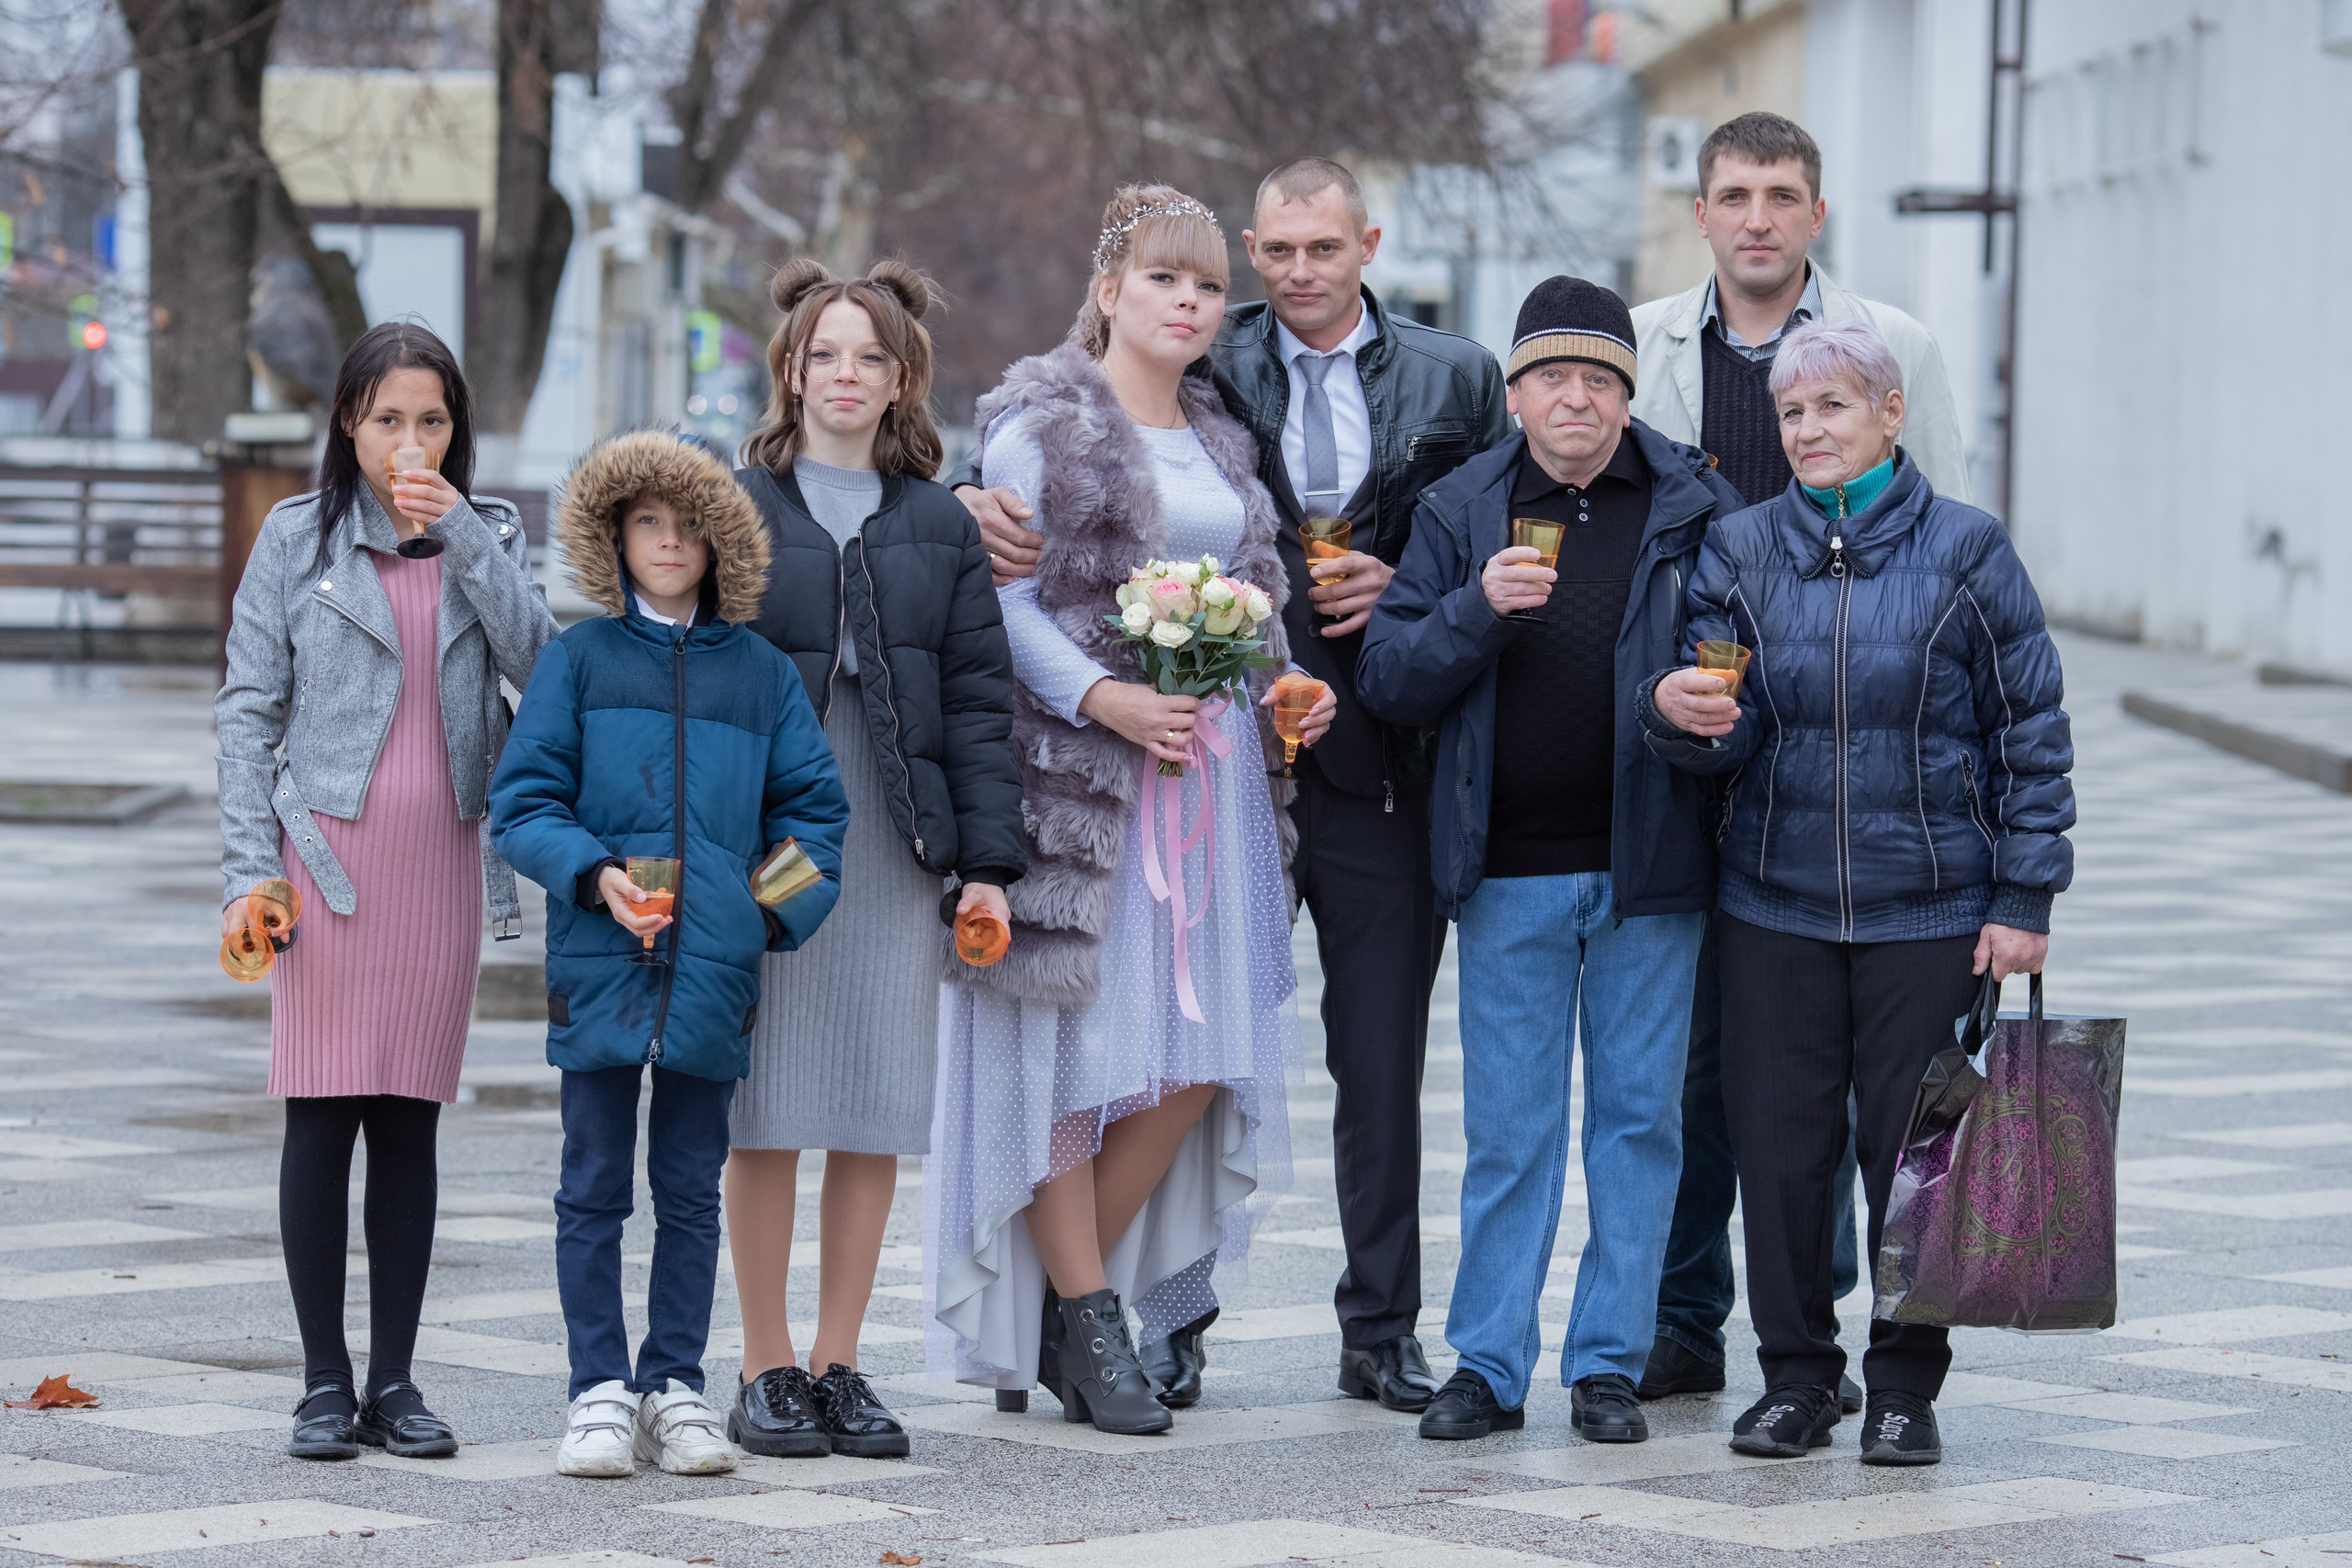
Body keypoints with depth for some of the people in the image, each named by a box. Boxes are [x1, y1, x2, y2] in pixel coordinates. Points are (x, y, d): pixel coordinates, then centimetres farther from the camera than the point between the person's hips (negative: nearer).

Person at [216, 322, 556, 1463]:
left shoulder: (488, 538, 10)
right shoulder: (297, 539, 3)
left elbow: (541, 664, -7)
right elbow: (249, 711, 2)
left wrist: (459, 538, -12)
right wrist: (250, 869, -6)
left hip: (441, 857, 2)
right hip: (328, 851, -2)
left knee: (410, 1121, 5)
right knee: (322, 1116, -4)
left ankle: (392, 1379, 10)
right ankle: (324, 1383, 2)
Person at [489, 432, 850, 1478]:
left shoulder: (761, 673, 8)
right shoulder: (580, 660, 3)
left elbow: (813, 805, 13)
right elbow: (522, 802, 1)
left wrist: (781, 912, -2)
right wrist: (592, 874, -15)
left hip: (713, 969, 1)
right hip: (600, 963, -1)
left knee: (691, 1189, 7)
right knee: (594, 1188, 3)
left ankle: (675, 1385, 15)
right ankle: (600, 1391, 9)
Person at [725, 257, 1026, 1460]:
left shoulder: (938, 526, 12)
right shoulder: (735, 507, 4)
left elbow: (978, 696, 9)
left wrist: (987, 859, 2)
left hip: (894, 851, 3)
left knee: (879, 1113, 3)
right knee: (766, 1111, -1)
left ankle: (838, 1364, 12)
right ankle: (765, 1371, 7)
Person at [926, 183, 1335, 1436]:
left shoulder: (1220, 441, 20)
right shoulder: (1041, 422, -3)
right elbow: (1004, 597, -10)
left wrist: (1280, 687, 5)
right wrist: (1102, 696, -22)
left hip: (1210, 767, 7)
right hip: (1079, 765, -7)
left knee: (1198, 1048, 2)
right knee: (1075, 1031, -5)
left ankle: (1068, 1297, 12)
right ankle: (1081, 1313, 2)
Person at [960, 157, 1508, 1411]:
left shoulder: (1453, 379, 7)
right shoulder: (1209, 366, 4)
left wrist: (1404, 589, -9)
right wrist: (987, 500, -23)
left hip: (1379, 756, 1)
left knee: (1384, 1060, 6)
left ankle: (1381, 1329, 14)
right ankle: (1173, 1317, 12)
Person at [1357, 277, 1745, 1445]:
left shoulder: (1694, 508, 2)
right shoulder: (1460, 513, 5)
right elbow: (1387, 681, 0)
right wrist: (1476, 609, -15)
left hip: (1647, 867, 0)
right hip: (1509, 873, 0)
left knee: (1637, 1117, 4)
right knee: (1507, 1128, 4)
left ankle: (1609, 1362, 12)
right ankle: (1489, 1365, 9)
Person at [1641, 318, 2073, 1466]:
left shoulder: (1966, 551, -2)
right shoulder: (1740, 551, 4)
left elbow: (2031, 733, 1)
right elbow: (1729, 735, 1)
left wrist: (2024, 897, -3)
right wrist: (1679, 713, -23)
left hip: (1928, 908, -2)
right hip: (1774, 905, 2)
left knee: (1915, 1150, 2)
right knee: (1778, 1144, 3)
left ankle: (1906, 1385, 14)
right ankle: (1795, 1376, 16)